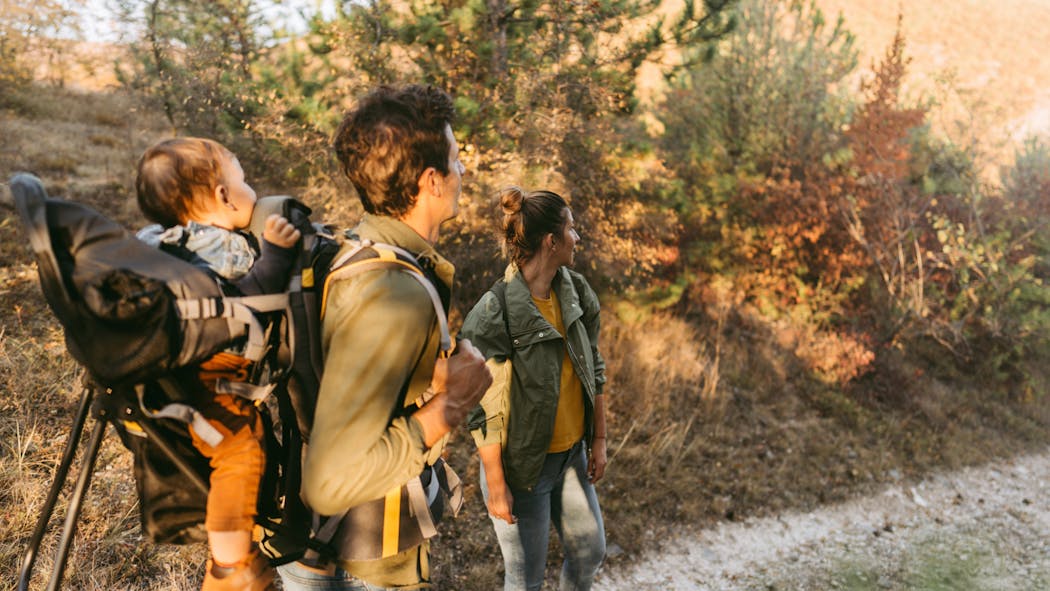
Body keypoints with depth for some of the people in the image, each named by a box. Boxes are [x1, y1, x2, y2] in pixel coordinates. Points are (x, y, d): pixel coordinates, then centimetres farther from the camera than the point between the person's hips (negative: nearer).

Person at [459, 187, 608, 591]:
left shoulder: (576, 292, -3)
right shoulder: (493, 314, -23)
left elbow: (594, 371, 7)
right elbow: (482, 410, -19)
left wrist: (599, 440, 9)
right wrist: (495, 485, -15)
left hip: (572, 454, 6)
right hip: (523, 465, -6)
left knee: (590, 552, 21)